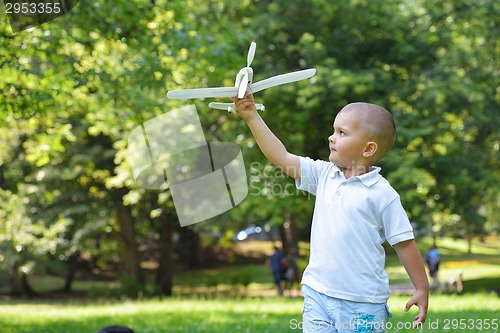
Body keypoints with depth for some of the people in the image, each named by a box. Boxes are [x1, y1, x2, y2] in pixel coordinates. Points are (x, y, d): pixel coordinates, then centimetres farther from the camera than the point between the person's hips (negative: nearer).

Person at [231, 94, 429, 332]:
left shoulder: (382, 193, -8)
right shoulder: (324, 175, 6)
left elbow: (404, 243, -4)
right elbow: (281, 157, 5)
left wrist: (422, 289, -3)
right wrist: (252, 117, 1)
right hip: (318, 294, 5)